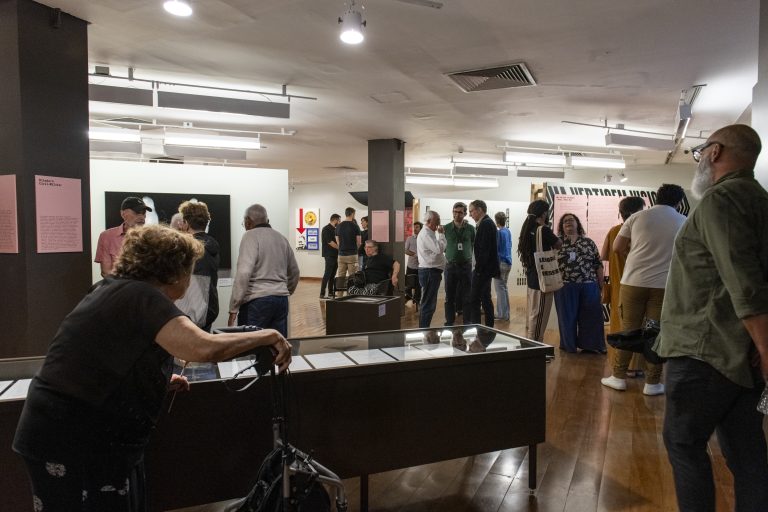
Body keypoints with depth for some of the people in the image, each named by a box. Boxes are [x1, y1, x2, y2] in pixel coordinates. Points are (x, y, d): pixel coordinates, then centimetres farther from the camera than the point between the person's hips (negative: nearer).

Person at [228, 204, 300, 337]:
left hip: (257, 301, -6)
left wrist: (233, 308, -14)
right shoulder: (281, 238, 15)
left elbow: (243, 273, -17)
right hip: (282, 300, 7)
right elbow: (294, 272, 22)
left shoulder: (251, 236, -5)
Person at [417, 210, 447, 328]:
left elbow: (437, 249, 22)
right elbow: (439, 249, -24)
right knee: (428, 304, -7)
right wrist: (441, 234, -14)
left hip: (431, 271, 11)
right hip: (429, 271, -11)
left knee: (429, 303, 15)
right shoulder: (426, 234, -15)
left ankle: (424, 329, 22)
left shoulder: (428, 233, 18)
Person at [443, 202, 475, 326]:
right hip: (450, 266, 0)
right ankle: (449, 322, 16)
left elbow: (473, 245, 9)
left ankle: (467, 323, 14)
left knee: (467, 297, 5)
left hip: (466, 266, 0)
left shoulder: (470, 228, 0)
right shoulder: (446, 228, -1)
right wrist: (449, 256, 4)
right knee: (450, 297, 7)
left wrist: (466, 255, 3)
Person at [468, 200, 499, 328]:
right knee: (485, 298, 15)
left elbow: (484, 249, -22)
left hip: (483, 269, -11)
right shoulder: (488, 222, 15)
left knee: (474, 299, -8)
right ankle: (489, 327, 22)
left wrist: (478, 268, -18)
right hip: (487, 268, 11)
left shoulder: (485, 224, -15)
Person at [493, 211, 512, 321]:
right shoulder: (508, 231, 10)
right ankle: (506, 313, 20)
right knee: (504, 287, 15)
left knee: (500, 288, -3)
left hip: (501, 262, -8)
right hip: (508, 262, 8)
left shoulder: (498, 232, -13)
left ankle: (502, 314, -1)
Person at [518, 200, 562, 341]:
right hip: (543, 279, -8)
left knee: (531, 314, 14)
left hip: (531, 277, 9)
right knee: (539, 316, -3)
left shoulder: (528, 229, 9)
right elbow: (560, 245, -1)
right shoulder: (544, 230, -15)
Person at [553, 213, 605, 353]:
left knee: (591, 316, 3)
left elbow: (598, 264, 10)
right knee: (567, 317, 4)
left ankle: (590, 346, 14)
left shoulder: (589, 242, 10)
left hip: (589, 286, 2)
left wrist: (601, 285, 6)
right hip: (565, 286, -1)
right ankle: (569, 346, 16)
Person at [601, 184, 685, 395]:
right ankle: (652, 383, 11)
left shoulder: (637, 217, 2)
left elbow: (617, 247, 4)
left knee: (628, 329, 8)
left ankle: (619, 376, 14)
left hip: (634, 281, 0)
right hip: (664, 284, 0)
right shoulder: (684, 223, 5)